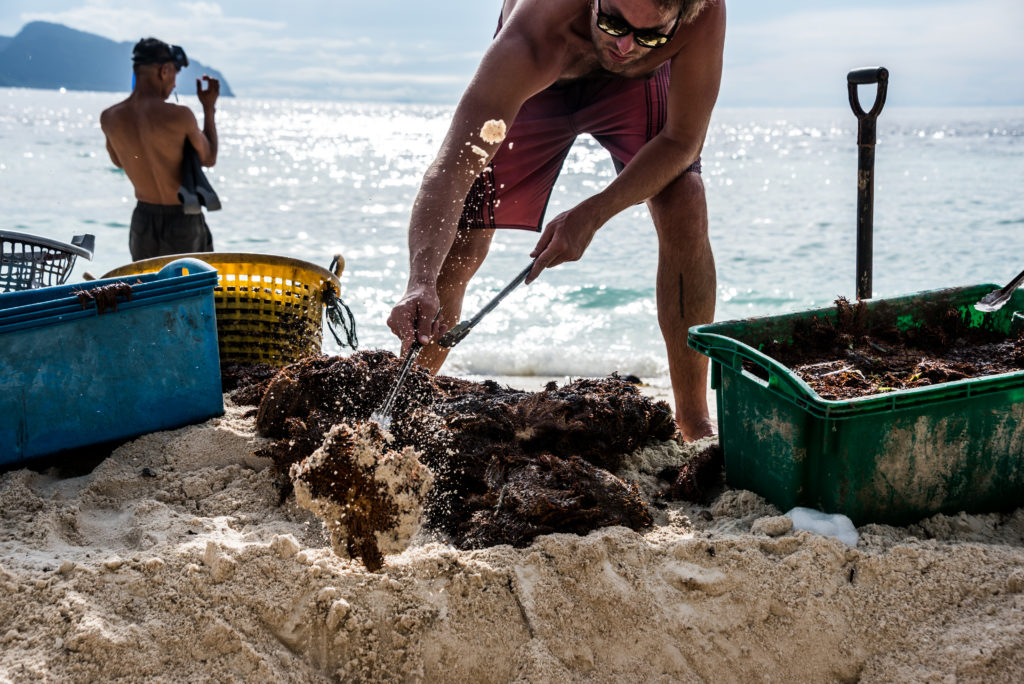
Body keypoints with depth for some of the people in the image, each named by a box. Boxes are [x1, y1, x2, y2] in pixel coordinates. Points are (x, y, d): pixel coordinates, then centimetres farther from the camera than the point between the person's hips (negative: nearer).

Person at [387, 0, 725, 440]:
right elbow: (450, 172, -49)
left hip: (636, 79, 1)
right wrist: (421, 282, -65)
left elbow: (683, 139, -26)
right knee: (456, 249, -8)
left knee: (685, 215, -21)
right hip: (535, 86, -1)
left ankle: (694, 423, -7)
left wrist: (591, 215, -37)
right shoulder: (530, 42, -45)